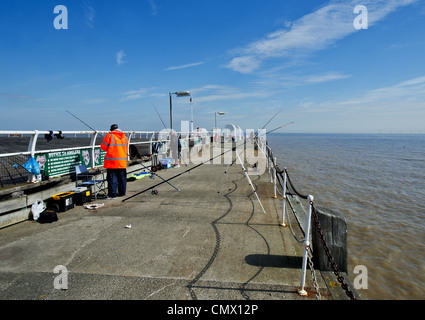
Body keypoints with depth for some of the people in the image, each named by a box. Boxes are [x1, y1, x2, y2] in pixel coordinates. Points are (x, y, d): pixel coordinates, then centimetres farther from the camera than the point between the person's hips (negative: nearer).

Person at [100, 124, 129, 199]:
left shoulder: (110, 135, -8)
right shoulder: (125, 137, 8)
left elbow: (103, 147, -3)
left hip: (112, 162, -5)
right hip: (122, 162, 5)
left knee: (112, 178, 0)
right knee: (122, 178, 14)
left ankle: (112, 194, 0)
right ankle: (122, 192, 21)